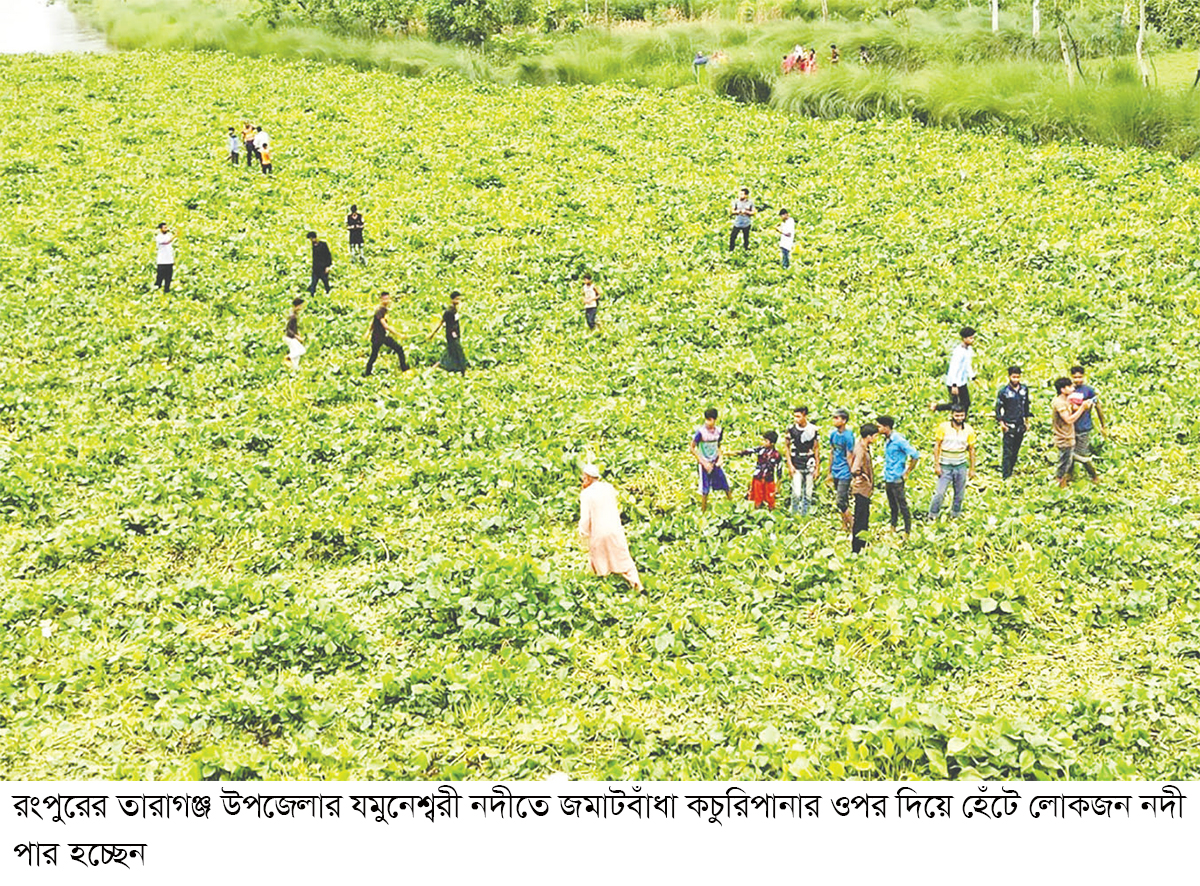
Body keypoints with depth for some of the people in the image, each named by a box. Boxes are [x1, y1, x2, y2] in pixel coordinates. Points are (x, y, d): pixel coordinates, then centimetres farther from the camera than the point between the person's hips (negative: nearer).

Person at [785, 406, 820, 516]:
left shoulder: (813, 430, -1)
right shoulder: (791, 429, -2)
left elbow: (816, 449, 6)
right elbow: (788, 448, 6)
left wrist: (817, 468, 5)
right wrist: (790, 465, -2)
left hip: (809, 467, 1)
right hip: (796, 467, -1)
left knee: (808, 494, 5)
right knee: (796, 493, -10)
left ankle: (804, 515, 18)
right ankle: (794, 514, 8)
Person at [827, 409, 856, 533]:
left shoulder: (848, 436, -16)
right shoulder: (833, 434, 6)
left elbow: (849, 457, -13)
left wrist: (852, 475, -10)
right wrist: (830, 472, 18)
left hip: (844, 474, -7)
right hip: (835, 473, 7)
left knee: (841, 502, -10)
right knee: (842, 501, 14)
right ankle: (844, 526, 23)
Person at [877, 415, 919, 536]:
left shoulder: (898, 440, -18)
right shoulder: (886, 440, 8)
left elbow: (915, 455, -18)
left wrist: (907, 473, -12)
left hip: (897, 479, -8)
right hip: (888, 479, 8)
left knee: (903, 506, 0)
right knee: (892, 506, 17)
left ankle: (908, 533, 8)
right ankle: (893, 530, 28)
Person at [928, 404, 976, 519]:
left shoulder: (969, 430, -1)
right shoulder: (943, 427, -7)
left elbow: (971, 450, 7)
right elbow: (937, 446, -3)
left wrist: (972, 469, 7)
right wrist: (936, 465, -6)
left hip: (961, 466, 2)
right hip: (945, 466, -2)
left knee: (960, 494, 8)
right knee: (940, 493, -7)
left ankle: (956, 514, 26)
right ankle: (932, 516, 7)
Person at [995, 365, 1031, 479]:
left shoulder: (1024, 390, 6)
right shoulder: (1004, 392, -8)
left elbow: (1026, 405, 17)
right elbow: (998, 408, -4)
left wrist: (1027, 421, 17)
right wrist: (1001, 423, -10)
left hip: (1020, 425, 5)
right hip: (1009, 426, -5)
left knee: (1016, 450, 10)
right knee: (1008, 451, -6)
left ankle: (1010, 471, 22)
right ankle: (1005, 475, -4)